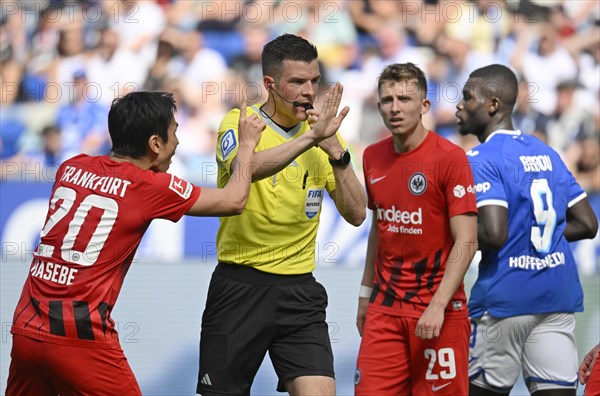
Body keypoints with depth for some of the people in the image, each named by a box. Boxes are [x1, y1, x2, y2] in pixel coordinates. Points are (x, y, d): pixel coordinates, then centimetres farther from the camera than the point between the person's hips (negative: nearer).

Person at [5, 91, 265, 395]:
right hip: (82, 337, -6)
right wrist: (247, 144, 22)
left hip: (26, 329, 6)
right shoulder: (151, 187, -4)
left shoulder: (71, 168, 11)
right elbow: (233, 201, 8)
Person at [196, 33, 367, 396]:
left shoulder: (324, 135, 6)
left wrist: (337, 154, -14)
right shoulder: (240, 122, -6)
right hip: (240, 287, -3)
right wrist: (311, 137, -36)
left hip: (299, 293, 3)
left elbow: (356, 214, 0)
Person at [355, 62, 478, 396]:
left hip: (438, 313, -5)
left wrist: (438, 305, -20)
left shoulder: (450, 158, -10)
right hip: (384, 308, 5)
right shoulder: (373, 157, 8)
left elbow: (466, 242, -13)